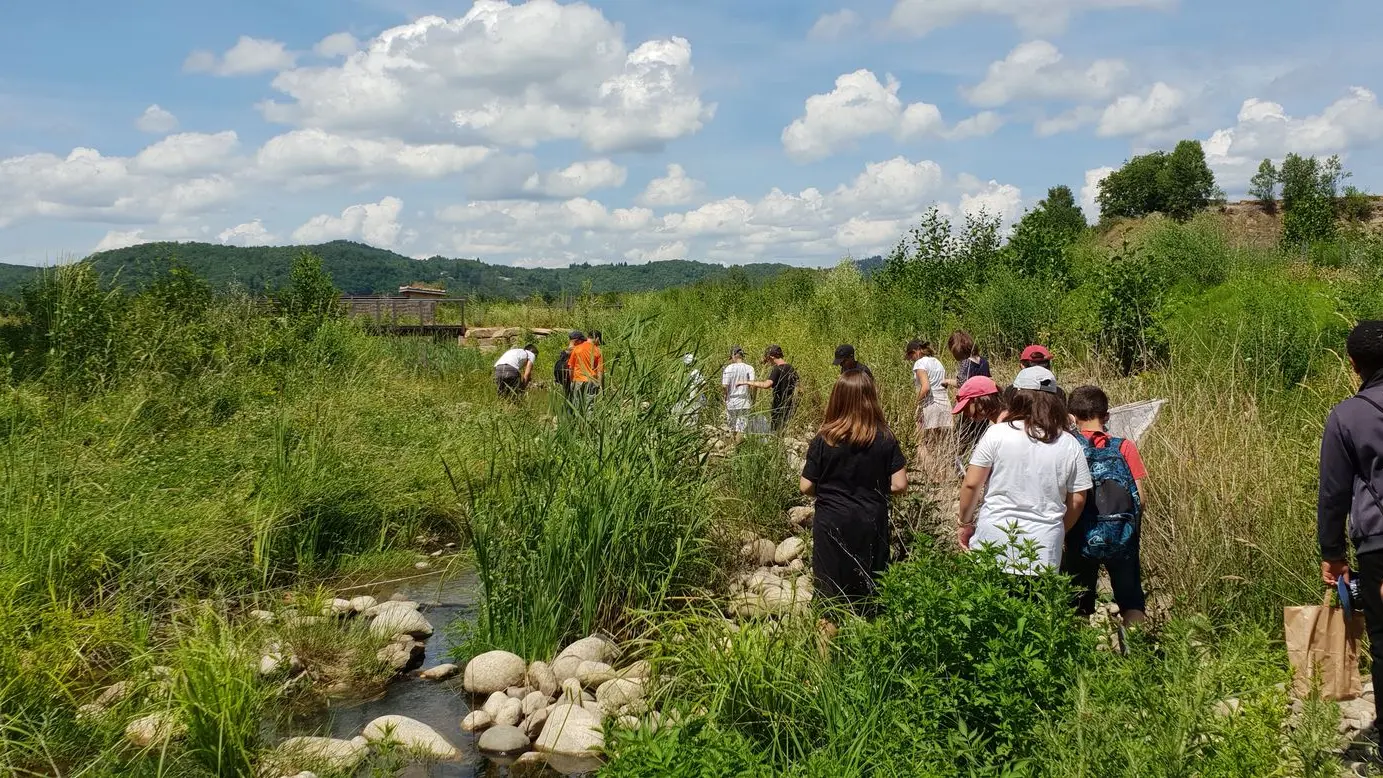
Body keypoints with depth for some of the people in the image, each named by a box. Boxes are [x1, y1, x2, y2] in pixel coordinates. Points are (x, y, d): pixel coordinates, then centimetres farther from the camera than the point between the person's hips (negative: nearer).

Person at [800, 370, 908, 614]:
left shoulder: (823, 440, -10)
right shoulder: (885, 440, -8)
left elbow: (806, 487, -7)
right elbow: (899, 485, -8)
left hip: (832, 523, -1)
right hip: (871, 524, 1)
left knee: (831, 593, 12)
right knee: (868, 590, 14)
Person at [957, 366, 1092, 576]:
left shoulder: (997, 433, -6)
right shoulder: (1070, 446, 2)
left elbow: (971, 484, -4)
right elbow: (1077, 500, 7)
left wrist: (965, 522, 10)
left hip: (994, 537, -2)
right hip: (1044, 545, 2)